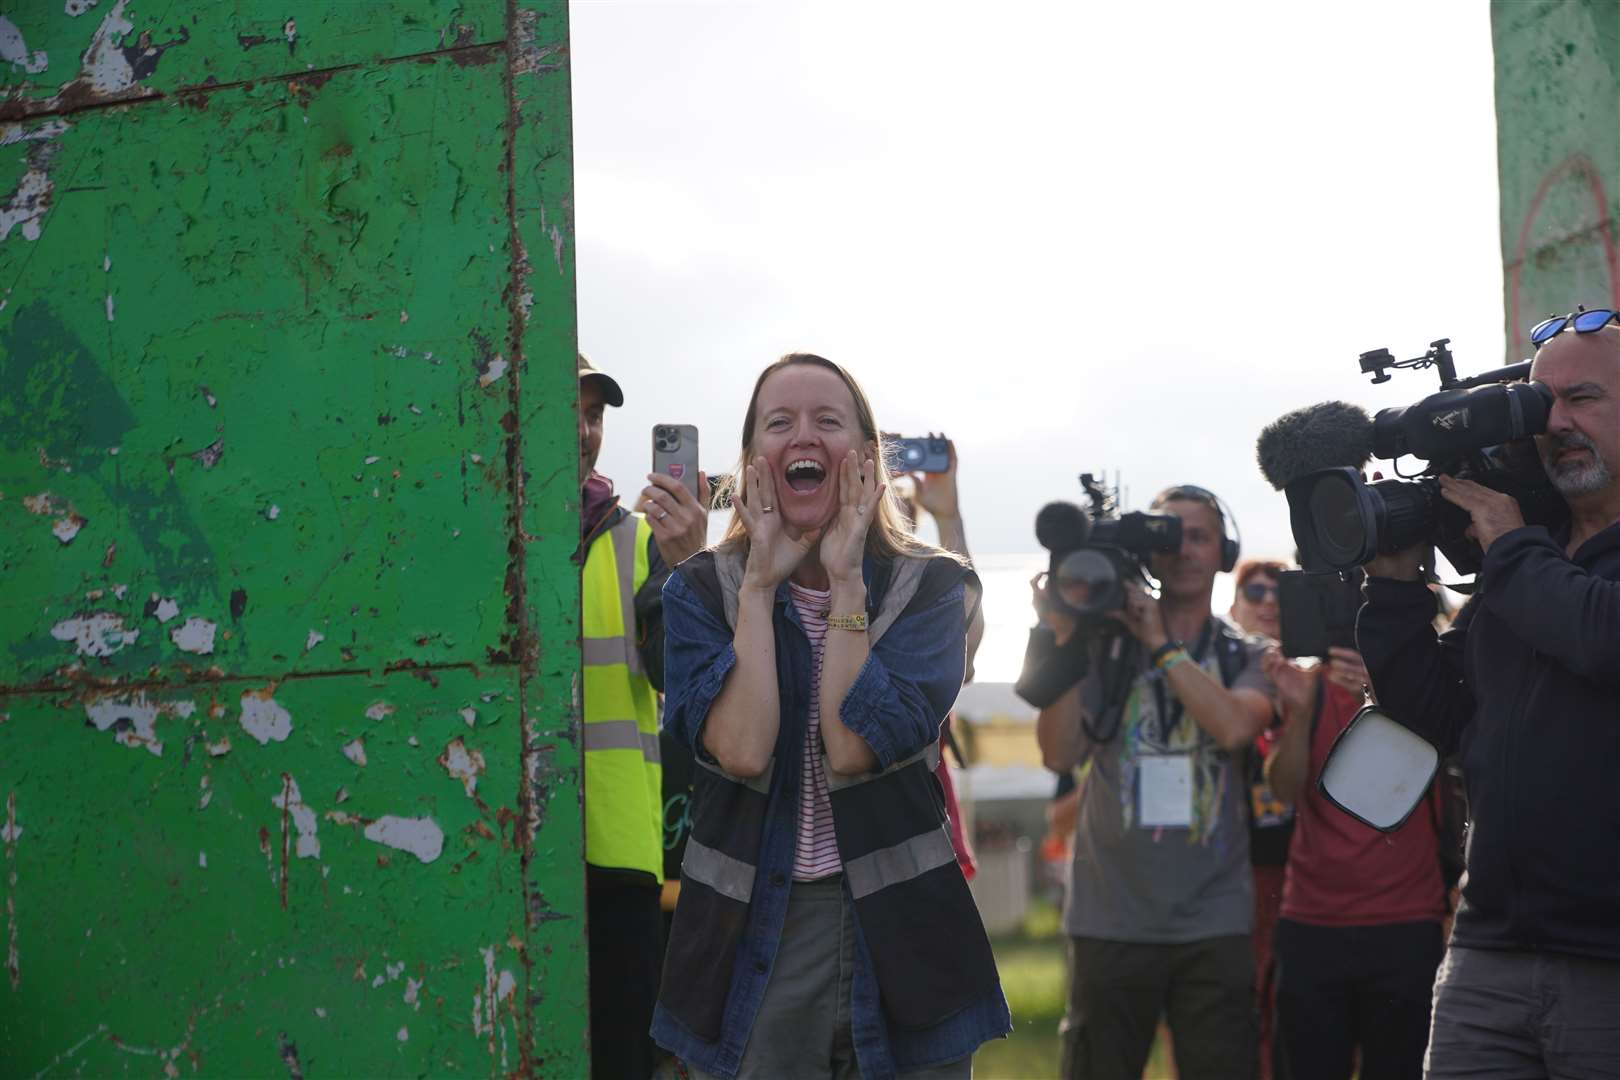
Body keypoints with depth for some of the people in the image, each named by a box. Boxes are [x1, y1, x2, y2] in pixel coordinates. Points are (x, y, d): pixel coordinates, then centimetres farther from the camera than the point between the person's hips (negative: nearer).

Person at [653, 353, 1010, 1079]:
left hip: (897, 935, 0)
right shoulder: (701, 592, 1)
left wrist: (846, 580, -14)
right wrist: (762, 584, -12)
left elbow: (854, 749, -16)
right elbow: (742, 751, -17)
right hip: (750, 940, 0)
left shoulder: (931, 587, -1)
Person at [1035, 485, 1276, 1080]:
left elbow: (1233, 727, -14)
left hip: (1215, 924, 0)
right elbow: (1060, 753, -6)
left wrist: (1161, 643, -11)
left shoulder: (1247, 659, 8)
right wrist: (1066, 640, -15)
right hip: (1110, 921, 0)